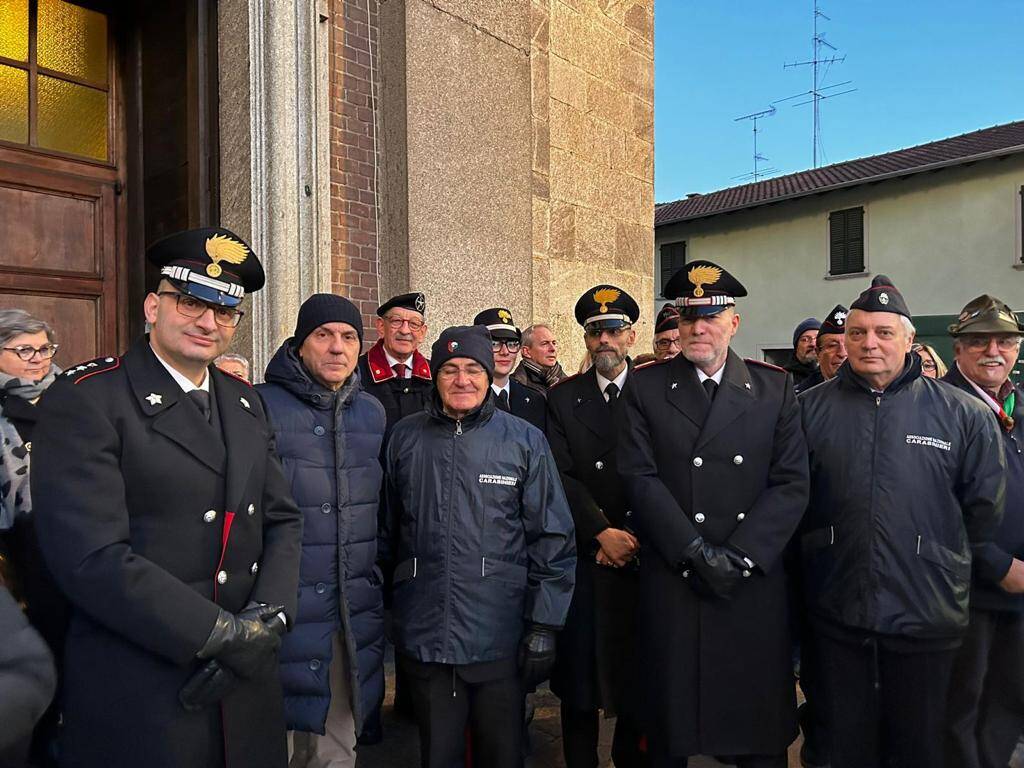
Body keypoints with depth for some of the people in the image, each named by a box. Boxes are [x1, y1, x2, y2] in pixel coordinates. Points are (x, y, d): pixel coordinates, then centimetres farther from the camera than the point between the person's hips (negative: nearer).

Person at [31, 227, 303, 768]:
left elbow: (282, 519, 6)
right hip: (138, 697, -6)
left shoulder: (244, 401, 8)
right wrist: (222, 634, -18)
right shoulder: (85, 400, -12)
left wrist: (269, 619, -9)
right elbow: (92, 556, -20)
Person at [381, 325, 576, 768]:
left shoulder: (526, 441, -2)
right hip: (423, 636, 2)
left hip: (500, 639, -1)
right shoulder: (405, 438, 3)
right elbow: (387, 529, 10)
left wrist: (544, 626, -5)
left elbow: (552, 540, -2)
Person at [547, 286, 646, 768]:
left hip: (640, 555, 0)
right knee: (578, 673, 8)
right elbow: (562, 475, -4)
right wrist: (603, 533, -13)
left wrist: (631, 538, -10)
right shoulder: (562, 398, 5)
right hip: (580, 556, 1)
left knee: (637, 669, 10)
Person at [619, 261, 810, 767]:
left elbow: (791, 483, -1)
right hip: (671, 583, -1)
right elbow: (639, 478, -6)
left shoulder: (775, 387, 5)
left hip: (755, 583, 1)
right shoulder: (646, 387, 2)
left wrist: (738, 555, -12)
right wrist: (696, 552, -13)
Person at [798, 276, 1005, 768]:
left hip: (926, 620, 0)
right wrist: (813, 547, 5)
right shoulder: (811, 408, 0)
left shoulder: (963, 414, -3)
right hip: (838, 618, 1)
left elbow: (986, 509, 4)